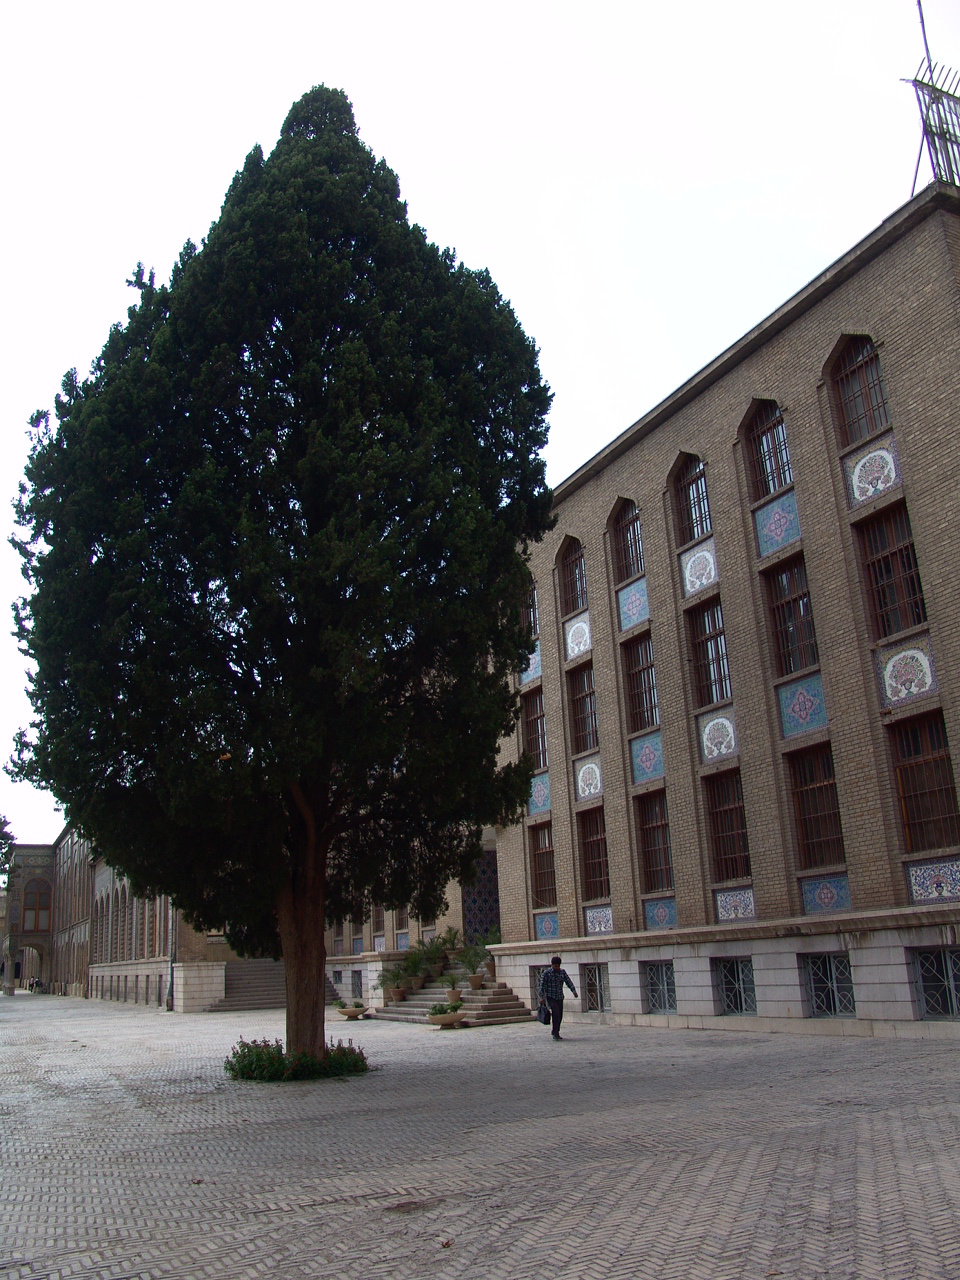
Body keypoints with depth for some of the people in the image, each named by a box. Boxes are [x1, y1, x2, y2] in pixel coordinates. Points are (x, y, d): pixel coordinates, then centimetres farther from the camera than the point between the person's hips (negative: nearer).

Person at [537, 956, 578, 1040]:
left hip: (560, 998, 5)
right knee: (555, 1014, -18)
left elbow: (568, 982, 0)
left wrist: (574, 991, -16)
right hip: (550, 997, -5)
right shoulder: (546, 973, -6)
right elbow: (541, 985, -9)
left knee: (560, 1016, 6)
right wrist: (542, 997, -19)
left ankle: (556, 1033, 21)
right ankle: (555, 1033, -11)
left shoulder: (563, 972, 7)